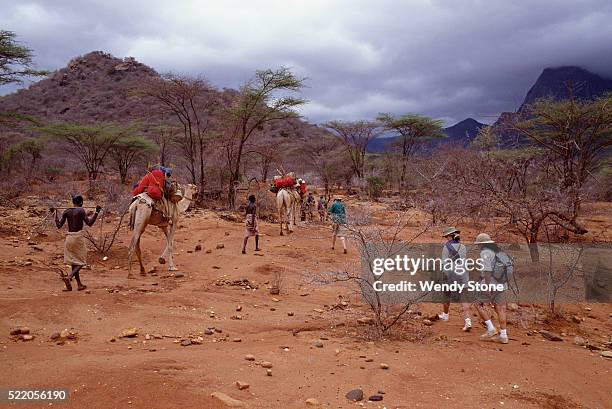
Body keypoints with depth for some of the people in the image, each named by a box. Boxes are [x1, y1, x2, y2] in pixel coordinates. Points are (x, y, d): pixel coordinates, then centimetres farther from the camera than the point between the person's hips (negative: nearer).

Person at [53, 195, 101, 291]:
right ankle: (69, 277, -20)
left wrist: (55, 213, 17)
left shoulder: (66, 212, 6)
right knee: (81, 261, 3)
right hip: (78, 237, -5)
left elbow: (59, 225, 7)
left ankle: (79, 284, 16)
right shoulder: (81, 211, -7)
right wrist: (97, 212, -9)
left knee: (73, 262, 12)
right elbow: (89, 223, -12)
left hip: (69, 237, 5)